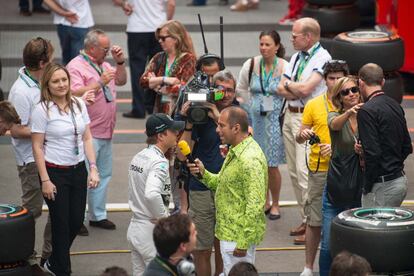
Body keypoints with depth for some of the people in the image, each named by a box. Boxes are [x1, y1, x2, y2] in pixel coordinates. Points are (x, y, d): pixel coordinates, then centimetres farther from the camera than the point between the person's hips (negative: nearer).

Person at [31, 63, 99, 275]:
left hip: (78, 170, 5)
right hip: (55, 171, -5)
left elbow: (87, 139, 8)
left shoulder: (79, 105, 3)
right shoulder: (42, 110, -12)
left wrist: (93, 168, -1)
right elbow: (37, 147, -11)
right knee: (61, 223, 1)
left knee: (76, 220, 10)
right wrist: (45, 180, -14)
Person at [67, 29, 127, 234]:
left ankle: (98, 215, 24)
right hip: (88, 133, -9)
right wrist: (100, 82, -24)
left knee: (104, 174, 15)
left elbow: (121, 80, 22)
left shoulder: (103, 65, 15)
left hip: (105, 132, 9)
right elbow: (76, 93, -24)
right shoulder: (76, 67, -12)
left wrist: (120, 62, 7)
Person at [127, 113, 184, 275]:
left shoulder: (138, 157, 8)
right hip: (152, 231, -9)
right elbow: (152, 194, -34)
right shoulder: (159, 162, -19)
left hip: (134, 226, 9)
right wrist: (164, 219, -21)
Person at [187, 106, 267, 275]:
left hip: (238, 236, -10)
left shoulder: (250, 160, -23)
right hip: (229, 232, 10)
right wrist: (203, 174, 0)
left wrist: (243, 242, -24)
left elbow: (255, 205, -25)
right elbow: (224, 183, 18)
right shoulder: (235, 152, 11)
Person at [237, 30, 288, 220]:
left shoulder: (285, 67, -12)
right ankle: (265, 202, 25)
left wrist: (280, 110, -2)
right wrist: (253, 105, 12)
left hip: (275, 119, -3)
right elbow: (241, 88, 14)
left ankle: (275, 204, 15)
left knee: (272, 165, -2)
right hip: (255, 118, 3)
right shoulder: (251, 65, -2)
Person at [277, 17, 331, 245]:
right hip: (290, 115, 9)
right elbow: (281, 90, 8)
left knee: (305, 172, -13)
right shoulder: (296, 57, 15)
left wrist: (288, 84, -3)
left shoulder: (322, 58, -11)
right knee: (294, 172, 12)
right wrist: (298, 90, -10)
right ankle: (305, 219, 20)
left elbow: (306, 89, -21)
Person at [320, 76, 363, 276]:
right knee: (328, 246, -2)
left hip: (360, 191, 1)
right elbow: (335, 124, -27)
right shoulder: (335, 116, -1)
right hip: (335, 191, -1)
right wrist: (349, 113, -48)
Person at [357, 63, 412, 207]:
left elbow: (372, 153, -21)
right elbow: (407, 148, 16)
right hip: (400, 179, 8)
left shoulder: (366, 110, -15)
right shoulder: (396, 106, 11)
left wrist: (368, 186, -12)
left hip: (383, 185, -8)